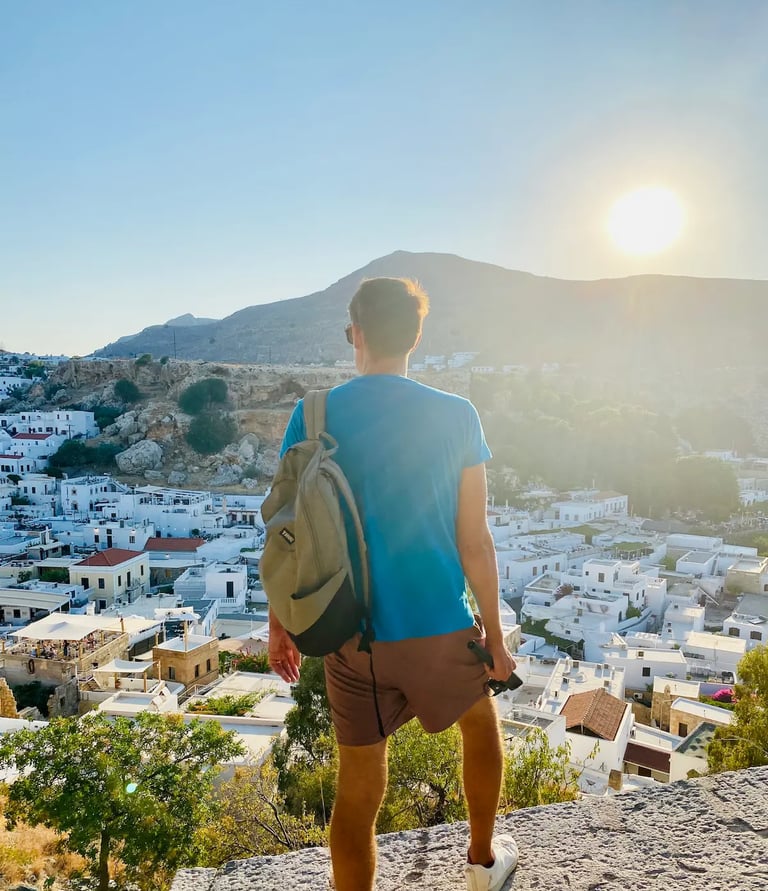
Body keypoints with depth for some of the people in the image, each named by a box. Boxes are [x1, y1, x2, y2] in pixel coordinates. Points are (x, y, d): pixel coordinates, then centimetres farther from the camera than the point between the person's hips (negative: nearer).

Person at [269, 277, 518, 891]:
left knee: (358, 790, 14)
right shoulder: (456, 416, -10)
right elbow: (474, 542, -8)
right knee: (481, 722, 29)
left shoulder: (313, 417, -7)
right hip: (440, 628, 0)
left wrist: (280, 626, 10)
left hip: (351, 635, 1)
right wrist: (495, 635, 4)